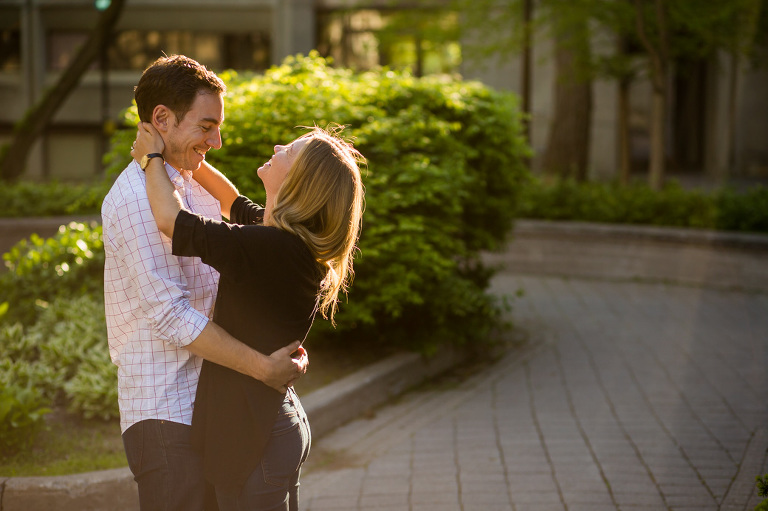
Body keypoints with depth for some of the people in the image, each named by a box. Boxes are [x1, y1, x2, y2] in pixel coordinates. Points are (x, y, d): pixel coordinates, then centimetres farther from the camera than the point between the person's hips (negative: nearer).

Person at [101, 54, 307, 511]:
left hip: (210, 401, 9)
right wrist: (263, 367, -20)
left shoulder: (197, 185, 15)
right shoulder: (135, 198, -15)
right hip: (165, 413, -9)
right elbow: (170, 315, -20)